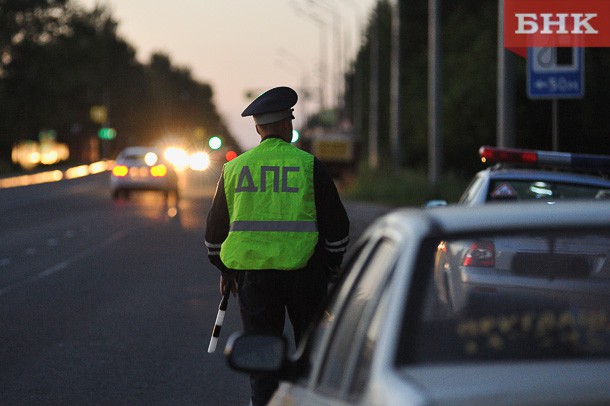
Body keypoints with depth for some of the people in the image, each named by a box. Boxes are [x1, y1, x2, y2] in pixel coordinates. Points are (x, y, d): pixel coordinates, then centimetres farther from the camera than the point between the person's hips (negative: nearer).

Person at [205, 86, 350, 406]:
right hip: (304, 270, -2)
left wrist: (225, 270, 23)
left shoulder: (234, 168, 5)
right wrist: (331, 267, 14)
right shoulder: (308, 165, -3)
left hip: (252, 273, 2)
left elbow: (215, 228, 11)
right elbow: (337, 224, 0)